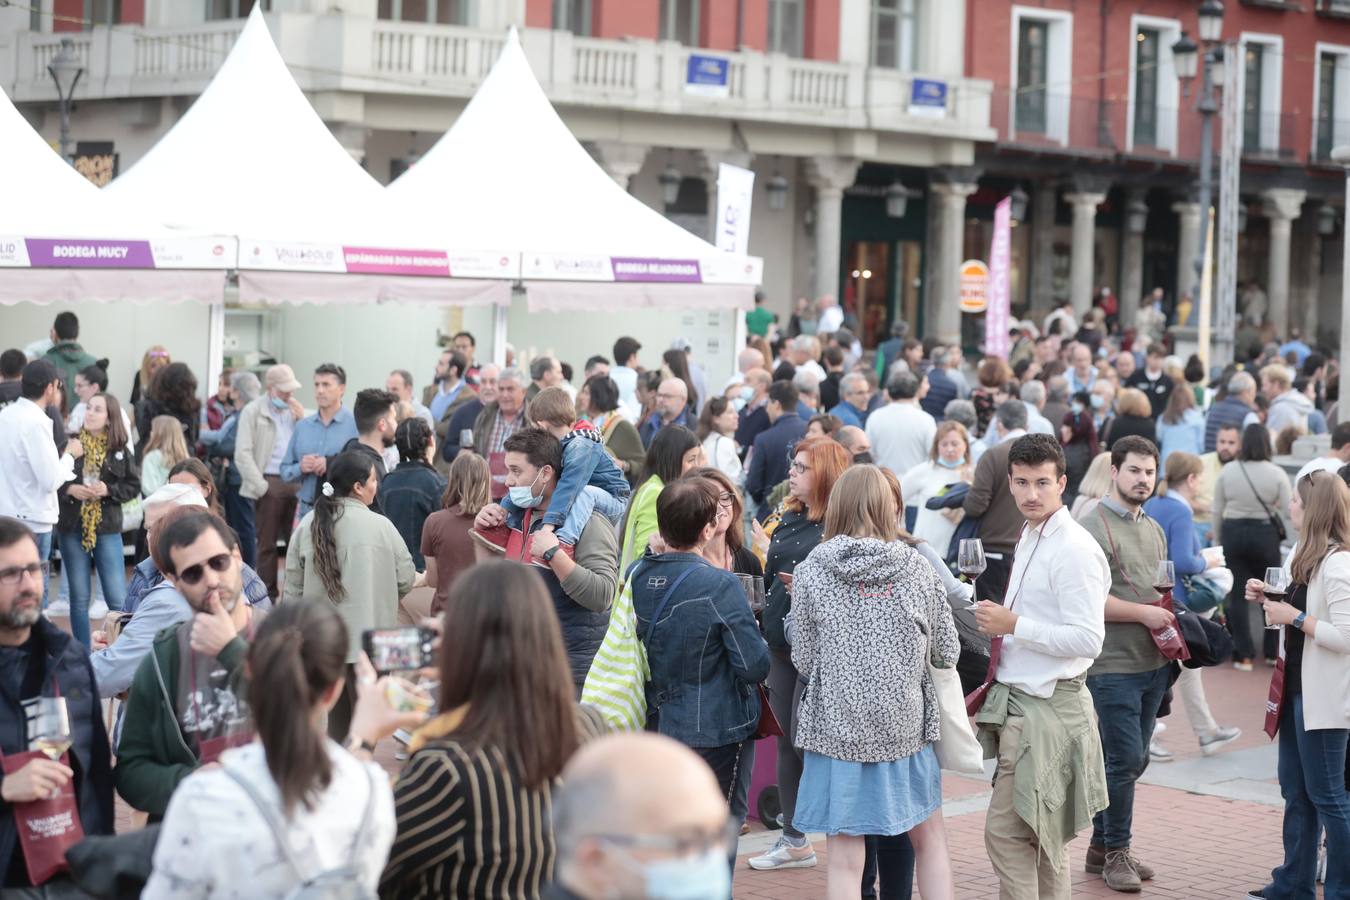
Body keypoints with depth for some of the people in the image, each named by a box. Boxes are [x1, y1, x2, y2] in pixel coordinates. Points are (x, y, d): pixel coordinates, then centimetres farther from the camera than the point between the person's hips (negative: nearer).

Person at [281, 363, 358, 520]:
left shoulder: (355, 425, -5)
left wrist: (332, 465, -18)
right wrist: (300, 467, -5)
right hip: (306, 511, 5)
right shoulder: (302, 426, 13)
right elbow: (285, 471, 16)